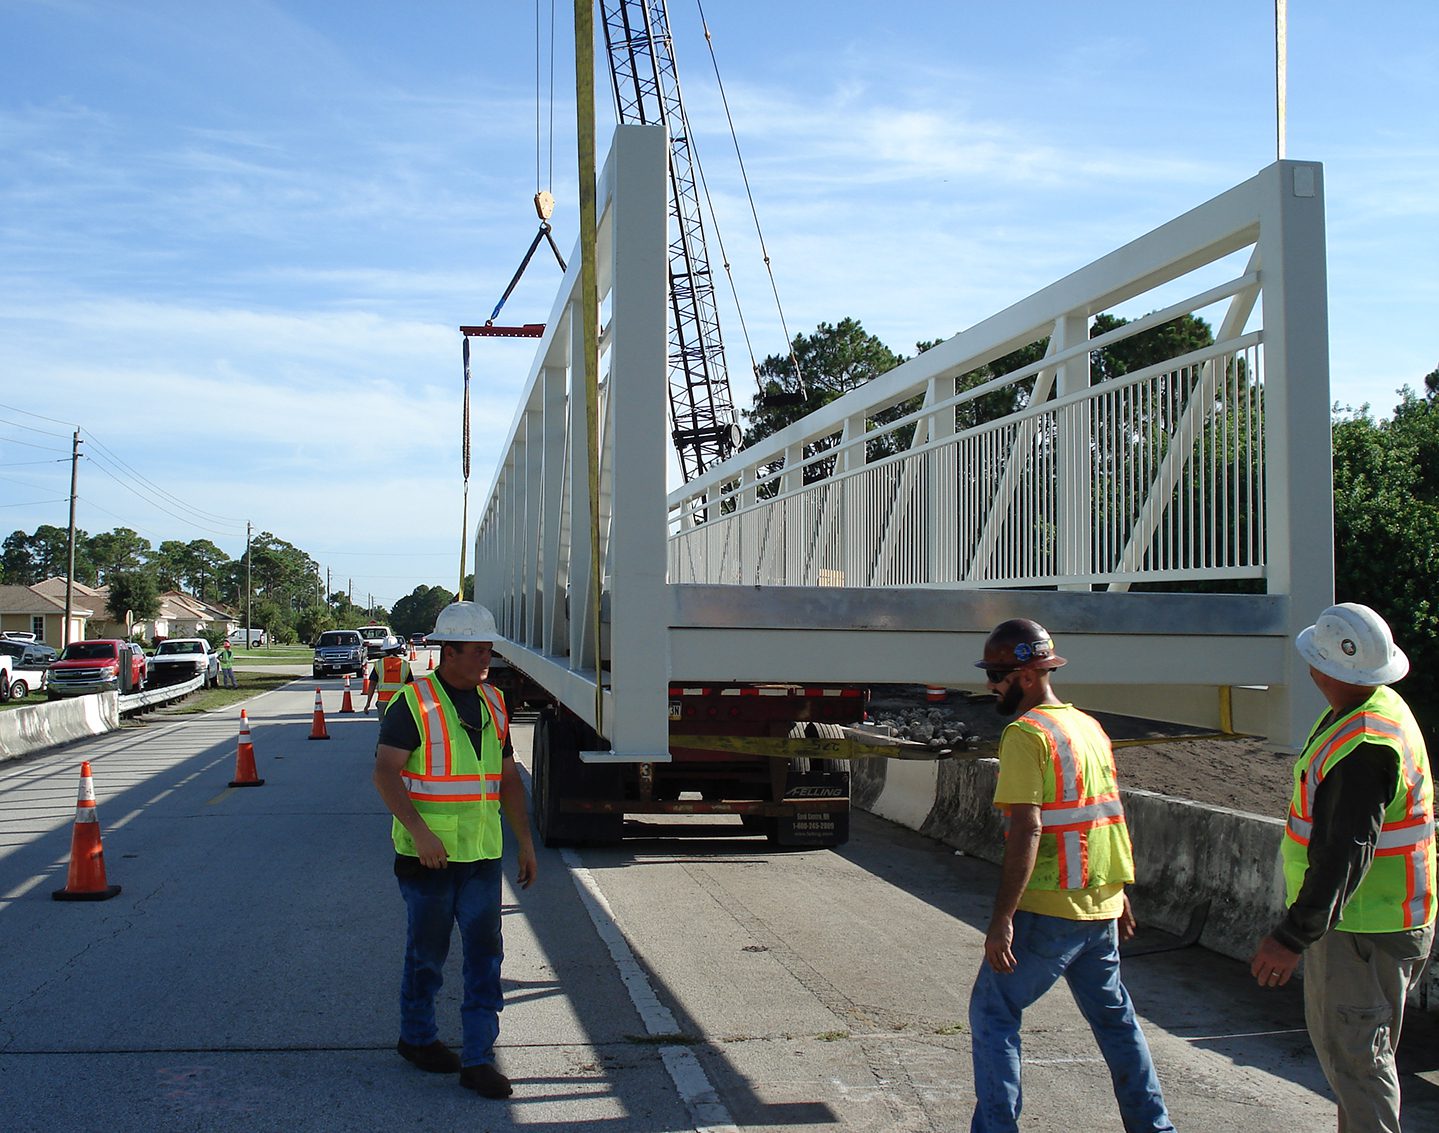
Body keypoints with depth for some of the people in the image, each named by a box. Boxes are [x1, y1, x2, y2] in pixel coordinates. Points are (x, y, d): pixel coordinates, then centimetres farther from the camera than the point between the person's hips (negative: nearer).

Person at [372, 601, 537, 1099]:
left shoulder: (492, 704, 10)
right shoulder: (414, 702, -8)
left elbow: (508, 779, 17)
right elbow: (385, 773, -15)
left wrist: (526, 843, 13)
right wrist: (419, 831, -26)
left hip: (482, 853, 5)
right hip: (428, 853, -5)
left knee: (485, 951, 0)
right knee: (427, 951, 9)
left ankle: (477, 1059, 6)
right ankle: (417, 1036, 31)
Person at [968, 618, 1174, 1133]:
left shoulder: (1026, 733, -14)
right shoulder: (1089, 725, 11)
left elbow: (1026, 830, -22)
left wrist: (1001, 920, -22)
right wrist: (1119, 894, 24)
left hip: (1048, 910, -8)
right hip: (1101, 905, 8)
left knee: (993, 1013, 3)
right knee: (1112, 1013, 21)